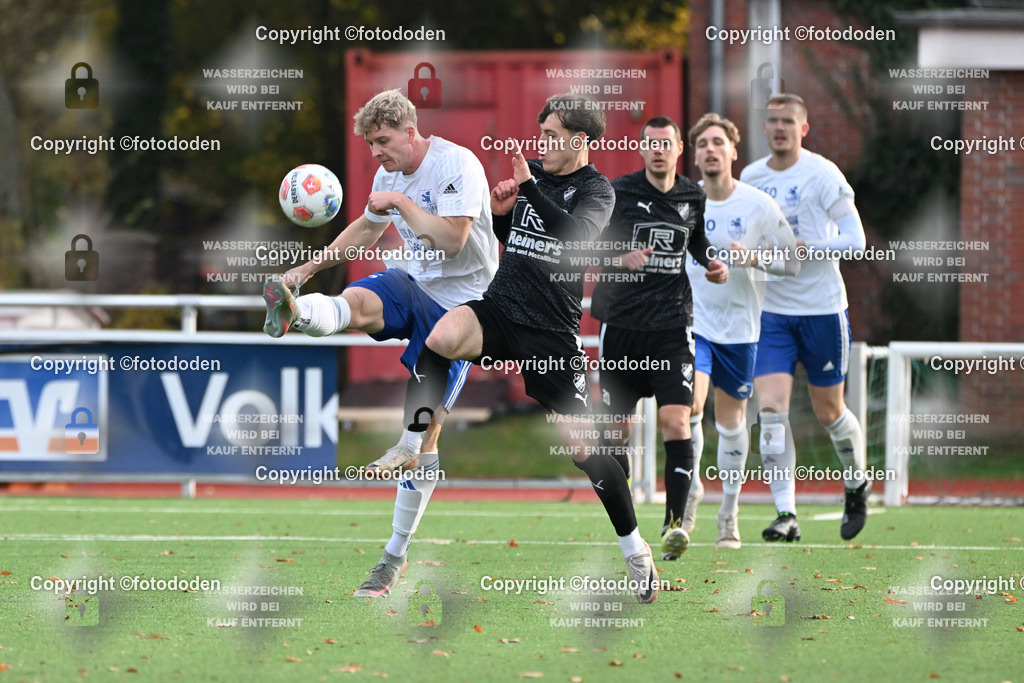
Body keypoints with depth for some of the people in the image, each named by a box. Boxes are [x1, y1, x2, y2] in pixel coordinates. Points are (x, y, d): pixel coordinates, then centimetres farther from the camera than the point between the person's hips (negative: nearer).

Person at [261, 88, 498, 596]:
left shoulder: (457, 164, -15)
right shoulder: (390, 174, 8)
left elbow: (452, 239, -25)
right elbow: (367, 229, 26)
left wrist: (401, 202, -20)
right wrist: (311, 266, 21)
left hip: (457, 304, -6)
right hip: (411, 284, 6)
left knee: (425, 428, -5)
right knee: (355, 302, -32)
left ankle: (395, 556, 2)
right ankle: (292, 313, -67)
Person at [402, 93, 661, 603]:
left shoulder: (595, 190, -5)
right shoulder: (534, 171, 10)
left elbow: (577, 234, -27)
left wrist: (529, 188, -26)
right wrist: (500, 210, 2)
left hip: (551, 333, -4)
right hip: (499, 311, 4)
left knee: (582, 447, -4)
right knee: (441, 339, -30)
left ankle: (635, 550, 12)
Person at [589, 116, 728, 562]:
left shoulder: (693, 197, 8)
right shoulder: (617, 192, -3)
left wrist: (712, 265, 8)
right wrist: (618, 258, -21)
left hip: (673, 324, 1)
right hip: (622, 321, -1)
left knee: (675, 421, -14)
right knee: (617, 428, 3)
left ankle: (675, 523, -16)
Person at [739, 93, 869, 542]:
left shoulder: (823, 175, -9)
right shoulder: (750, 178, 5)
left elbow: (855, 239, -11)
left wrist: (810, 249, -24)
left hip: (822, 307, -3)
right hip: (771, 309, 3)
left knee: (828, 411, 8)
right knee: (770, 407, -13)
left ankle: (857, 484, 36)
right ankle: (786, 514, -13)